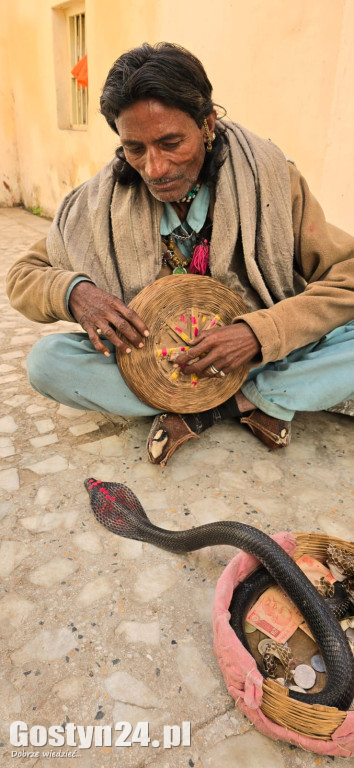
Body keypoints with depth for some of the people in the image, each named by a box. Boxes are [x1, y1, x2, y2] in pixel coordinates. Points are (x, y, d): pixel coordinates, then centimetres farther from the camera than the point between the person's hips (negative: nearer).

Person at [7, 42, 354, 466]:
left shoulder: (268, 177, -13)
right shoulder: (103, 200, -8)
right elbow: (23, 276, -1)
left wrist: (259, 334, -28)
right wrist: (72, 292, -24)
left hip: (261, 356, -1)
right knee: (45, 360, -23)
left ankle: (197, 412, -14)